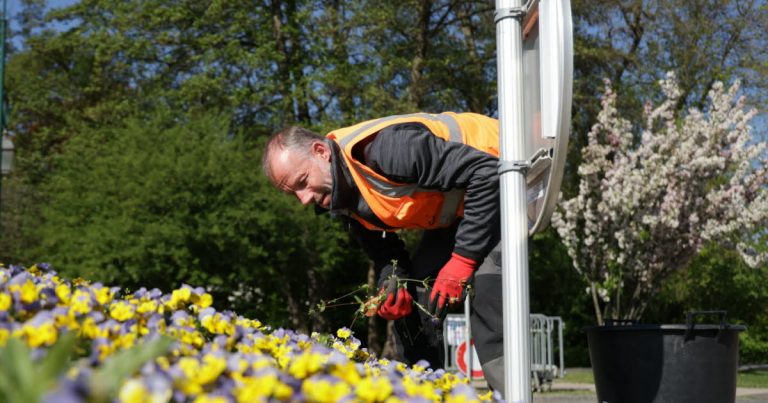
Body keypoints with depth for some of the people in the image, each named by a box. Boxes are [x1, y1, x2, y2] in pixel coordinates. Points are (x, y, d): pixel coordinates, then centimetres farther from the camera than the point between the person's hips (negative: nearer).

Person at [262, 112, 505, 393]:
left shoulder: (386, 147, -34)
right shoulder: (343, 198, -5)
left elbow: (487, 172, -33)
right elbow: (384, 251, 6)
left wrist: (462, 260, -30)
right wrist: (393, 283, -19)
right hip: (455, 204, 9)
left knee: (485, 287, -28)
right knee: (410, 302, 5)